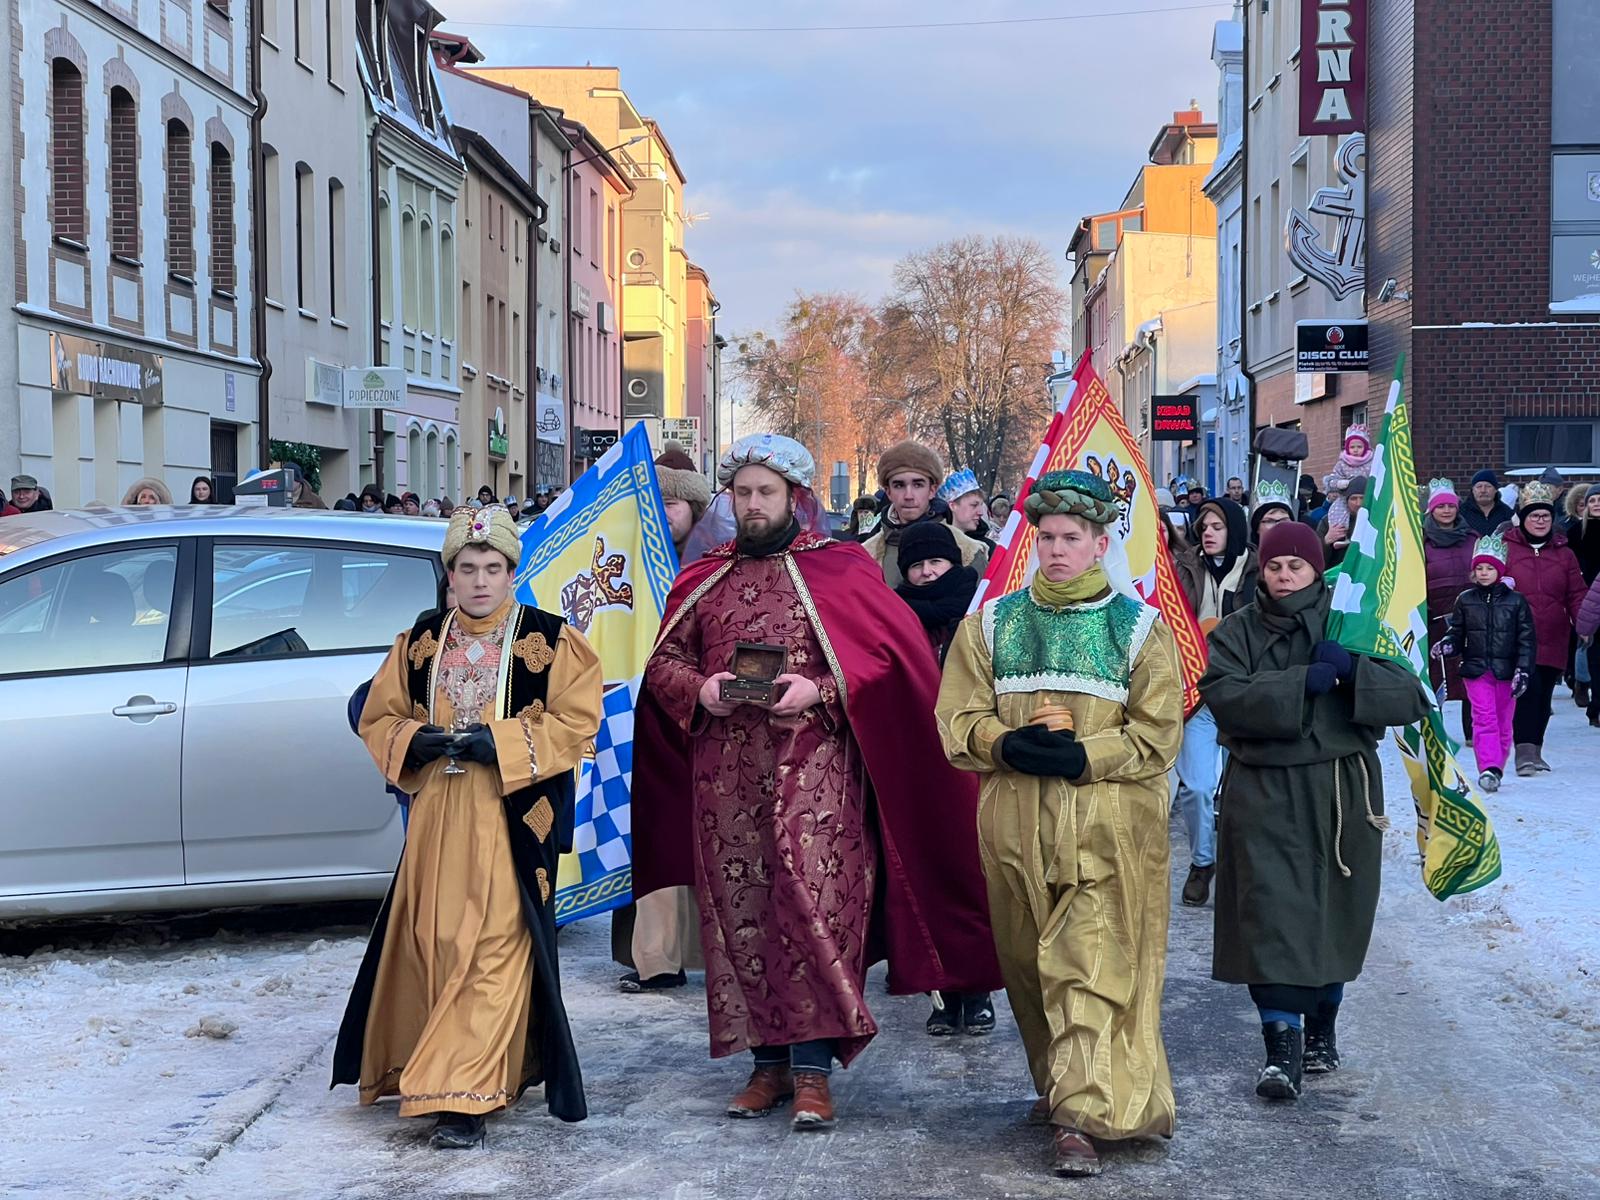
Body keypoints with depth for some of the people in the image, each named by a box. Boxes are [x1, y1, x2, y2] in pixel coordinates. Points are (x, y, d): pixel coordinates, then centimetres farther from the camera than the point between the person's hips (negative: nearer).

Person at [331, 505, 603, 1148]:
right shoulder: (420, 641, 11)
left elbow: (575, 722, -6)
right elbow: (379, 716, 16)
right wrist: (418, 741, -6)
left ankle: (464, 1095, -10)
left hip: (513, 818, -4)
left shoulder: (549, 641, -2)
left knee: (494, 948, -9)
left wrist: (499, 743, -16)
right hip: (437, 813, 5)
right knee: (434, 943, 7)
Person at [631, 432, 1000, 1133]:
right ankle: (769, 1060, 15)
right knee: (740, 911, 5)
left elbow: (888, 657, -2)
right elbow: (663, 662, 17)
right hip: (726, 775, 4)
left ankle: (812, 1069, -7)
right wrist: (701, 690, -5)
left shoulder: (841, 569, 3)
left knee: (813, 906, -11)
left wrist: (819, 692, -15)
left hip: (813, 766, -4)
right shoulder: (704, 580, 15)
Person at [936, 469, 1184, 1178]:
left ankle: (1081, 1118, -12)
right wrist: (1009, 745, -15)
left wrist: (1080, 756, -16)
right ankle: (1061, 1085, 30)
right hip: (1015, 822, 3)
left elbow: (1157, 736, -2)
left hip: (1108, 830, -3)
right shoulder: (991, 622, 10)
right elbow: (959, 720, 5)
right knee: (1030, 963, 11)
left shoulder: (1141, 628, 4)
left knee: (1091, 968, -10)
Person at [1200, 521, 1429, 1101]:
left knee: (1334, 915, 10)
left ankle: (1321, 1029, 29)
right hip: (1264, 796, -1)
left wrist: (1351, 669, -19)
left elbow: (1410, 697, -2)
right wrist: (1299, 684, -23)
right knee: (1271, 916, -12)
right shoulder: (1237, 632, 4)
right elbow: (1223, 695, -14)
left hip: (1341, 791, 1)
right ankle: (1282, 1046, -13)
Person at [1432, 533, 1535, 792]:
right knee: (1485, 720, -12)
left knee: (1503, 723, 7)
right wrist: (1446, 646, -11)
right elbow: (1456, 634, 10)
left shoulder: (1516, 601, 3)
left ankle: (1496, 771, 19)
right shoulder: (1464, 600, 7)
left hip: (1506, 671, 0)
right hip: (1475, 671, 0)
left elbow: (1526, 639, 2)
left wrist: (1523, 670, -6)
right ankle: (1489, 768, -20)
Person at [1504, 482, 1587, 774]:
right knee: (1528, 691, -17)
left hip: (1553, 641, 4)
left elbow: (1576, 594, 10)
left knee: (1544, 698, 10)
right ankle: (1526, 752, -18)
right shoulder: (1505, 549, 0)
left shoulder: (1563, 553, 12)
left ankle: (1535, 752, 21)